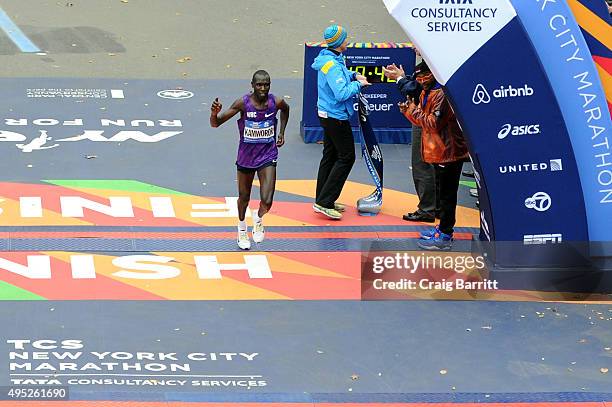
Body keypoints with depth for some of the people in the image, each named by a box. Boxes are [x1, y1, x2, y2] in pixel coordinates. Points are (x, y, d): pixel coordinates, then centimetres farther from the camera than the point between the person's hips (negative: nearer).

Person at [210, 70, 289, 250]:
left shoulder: (276, 102, -13)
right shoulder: (243, 103, -19)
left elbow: (286, 109, 15)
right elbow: (215, 124, -18)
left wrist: (281, 132, 12)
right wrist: (214, 113, -40)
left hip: (267, 156, 0)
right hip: (246, 156, 0)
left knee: (267, 201, -13)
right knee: (244, 197, 16)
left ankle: (259, 218, 23)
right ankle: (242, 227, 46)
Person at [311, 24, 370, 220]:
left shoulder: (330, 58, 6)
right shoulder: (332, 65, -25)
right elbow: (342, 93, -29)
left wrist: (353, 76, 9)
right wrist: (358, 85, -15)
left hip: (327, 114, 10)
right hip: (336, 117, -10)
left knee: (330, 155, 17)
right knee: (347, 157, -3)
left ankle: (322, 200, 23)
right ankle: (324, 202, -4)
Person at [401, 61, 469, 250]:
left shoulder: (441, 94, -19)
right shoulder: (427, 93, 14)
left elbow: (434, 123, -23)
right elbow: (422, 121, 17)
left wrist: (415, 111, -14)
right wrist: (409, 111, 1)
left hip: (448, 151, -11)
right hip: (438, 151, 11)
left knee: (447, 194, -5)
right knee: (443, 192, 19)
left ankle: (444, 236, -2)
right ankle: (443, 228, 29)